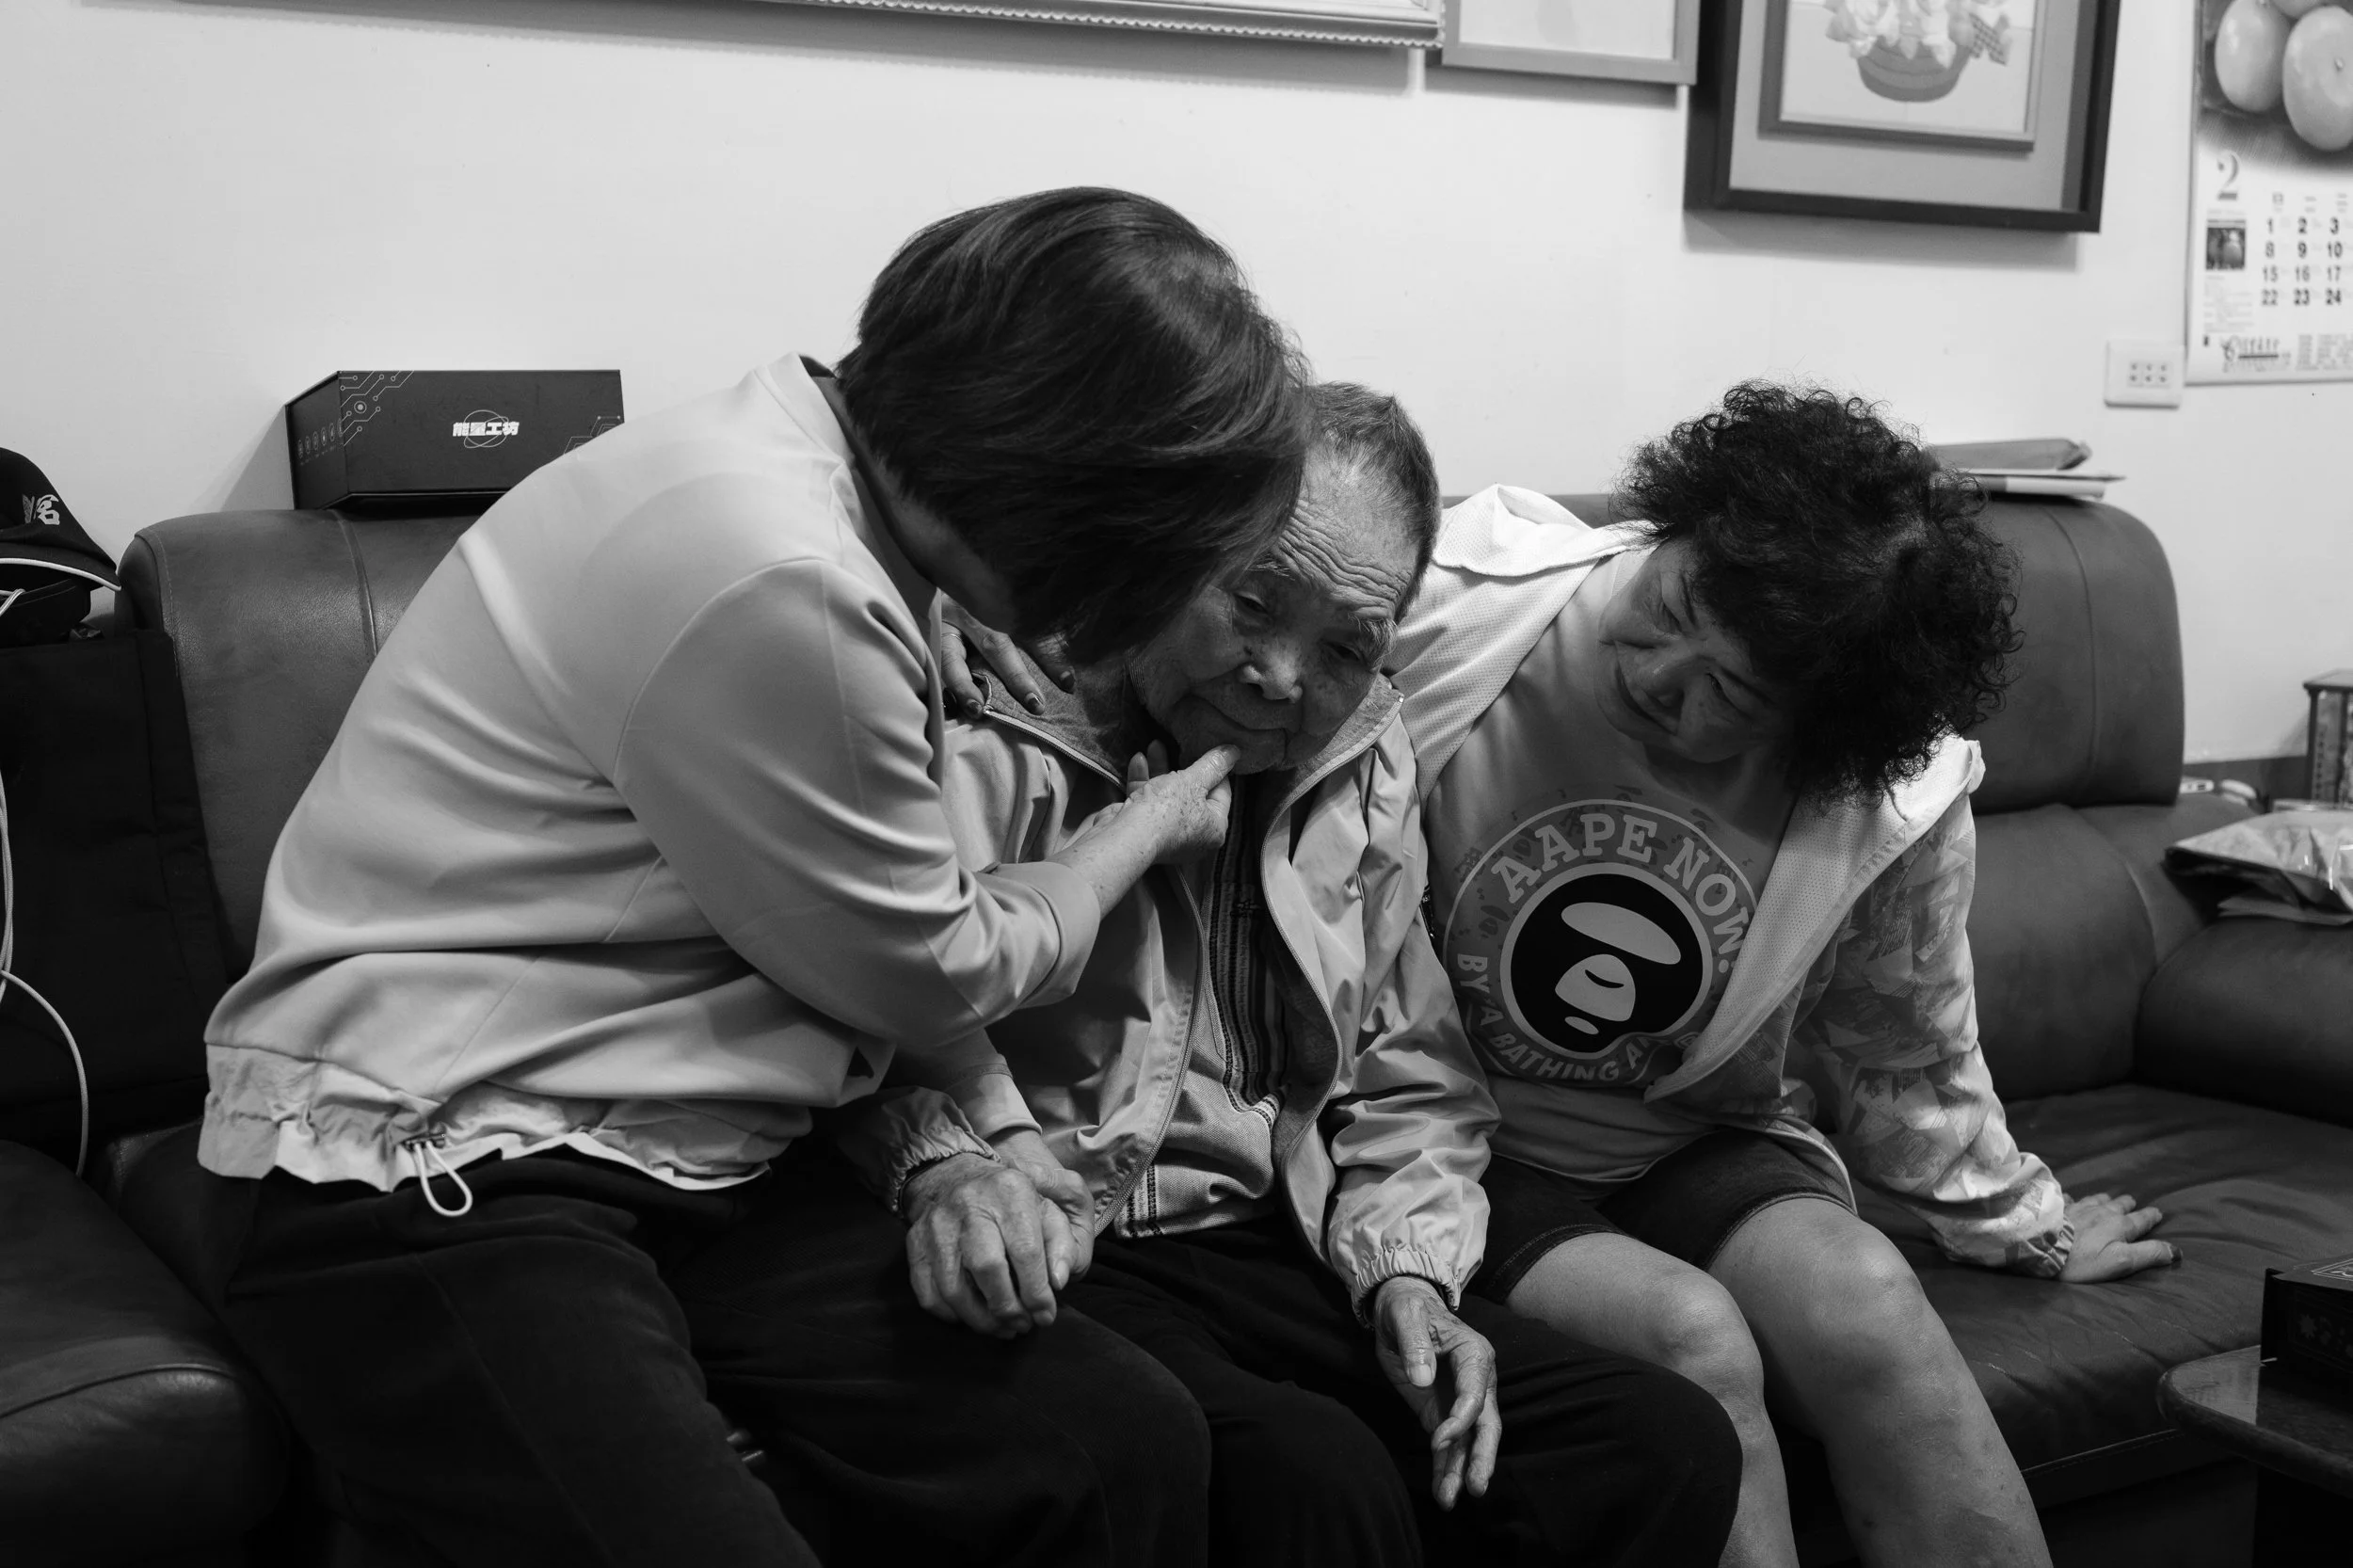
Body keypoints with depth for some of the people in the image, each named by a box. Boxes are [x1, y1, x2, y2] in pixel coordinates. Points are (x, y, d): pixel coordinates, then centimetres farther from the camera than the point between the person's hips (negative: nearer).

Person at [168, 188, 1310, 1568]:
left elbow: (891, 926, 15)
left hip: (690, 1162, 8)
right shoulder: (776, 587, -23)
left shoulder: (844, 472, 5)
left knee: (1132, 1447, -8)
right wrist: (1154, 826, 7)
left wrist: (983, 1132, 0)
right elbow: (930, 974, -9)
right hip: (427, 1186, -8)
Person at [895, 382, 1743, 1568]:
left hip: (1270, 1249, 6)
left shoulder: (1362, 775, 11)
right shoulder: (996, 736, -9)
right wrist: (938, 1160, -37)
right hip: (1050, 1264, -6)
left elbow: (1407, 1088, 18)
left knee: (1671, 1449, -9)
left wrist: (1406, 1271, 2)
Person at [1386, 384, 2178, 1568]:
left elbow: (1906, 1059, 9)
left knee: (1866, 1304, -27)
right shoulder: (1446, 618, -22)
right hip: (1461, 1159, -2)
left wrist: (2021, 1227, 21)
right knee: (1690, 1337, -29)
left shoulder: (1900, 800, -11)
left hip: (1702, 1147, 3)